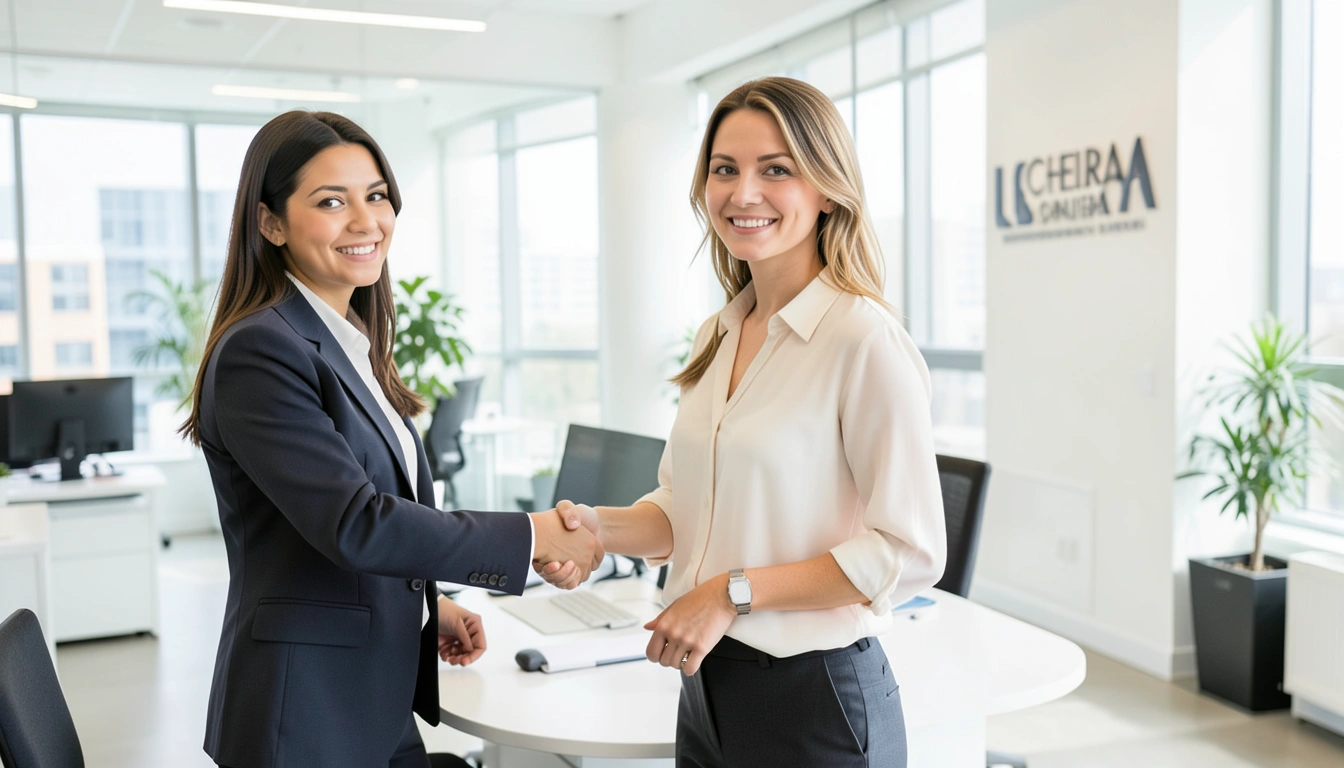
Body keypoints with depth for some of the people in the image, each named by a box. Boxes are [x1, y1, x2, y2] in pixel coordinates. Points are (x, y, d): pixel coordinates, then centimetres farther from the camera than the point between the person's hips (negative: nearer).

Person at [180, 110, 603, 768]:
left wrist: (429, 604, 9)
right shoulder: (259, 353, -18)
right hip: (305, 713, -8)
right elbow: (355, 524, -25)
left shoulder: (354, 345, 10)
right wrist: (538, 535, -21)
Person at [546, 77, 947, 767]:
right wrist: (600, 527, -7)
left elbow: (909, 552, -18)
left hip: (817, 703, -7)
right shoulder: (717, 336, 6)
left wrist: (736, 592, -19)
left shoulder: (866, 340, -17)